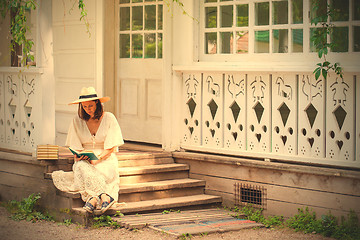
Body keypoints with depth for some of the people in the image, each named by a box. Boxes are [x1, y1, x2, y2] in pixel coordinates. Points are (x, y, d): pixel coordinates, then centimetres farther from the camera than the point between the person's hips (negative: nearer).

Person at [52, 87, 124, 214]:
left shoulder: (109, 118, 0)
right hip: (84, 160, 2)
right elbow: (76, 146, 5)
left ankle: (92, 198, -49)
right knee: (81, 166, -36)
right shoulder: (78, 120, 6)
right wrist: (78, 156, -19)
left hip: (105, 159, -2)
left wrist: (97, 159, -21)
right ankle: (105, 195, -51)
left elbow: (111, 147, -4)